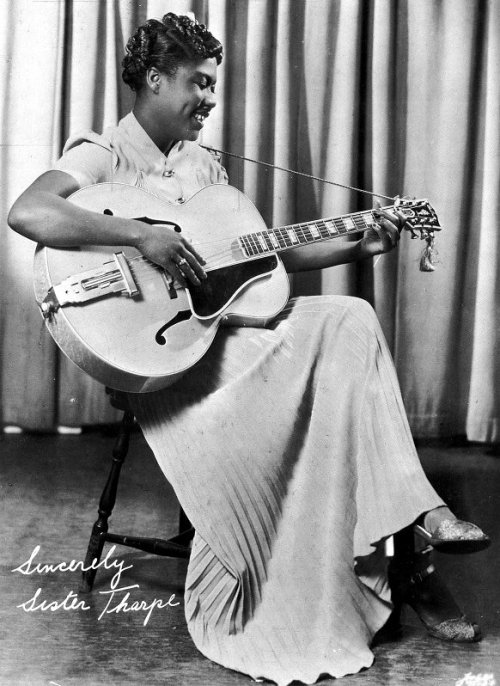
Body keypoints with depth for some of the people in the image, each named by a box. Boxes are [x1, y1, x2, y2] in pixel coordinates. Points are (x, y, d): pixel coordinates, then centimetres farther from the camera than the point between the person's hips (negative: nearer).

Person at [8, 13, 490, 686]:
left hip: (224, 322, 7)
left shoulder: (204, 166, 20)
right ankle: (407, 557, -12)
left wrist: (358, 247, 8)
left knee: (348, 320, -17)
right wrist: (142, 235, -28)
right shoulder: (104, 154, -3)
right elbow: (27, 212, -22)